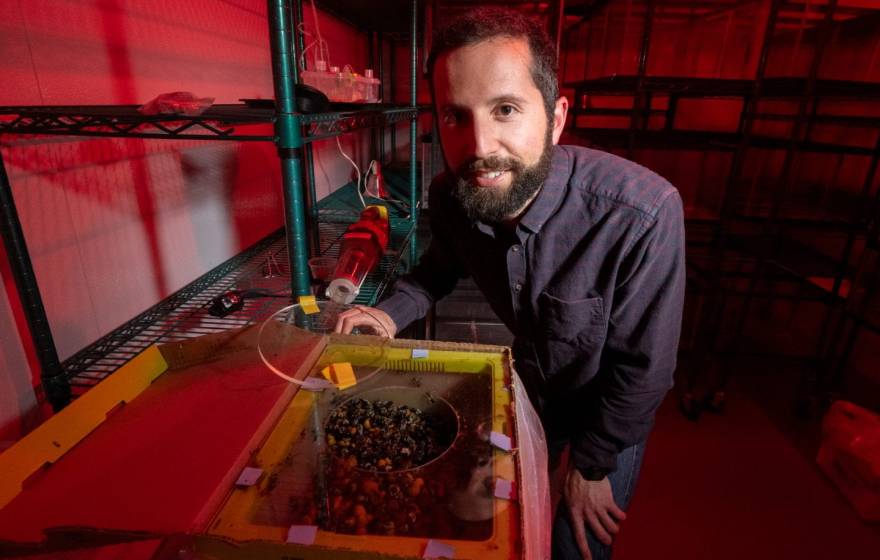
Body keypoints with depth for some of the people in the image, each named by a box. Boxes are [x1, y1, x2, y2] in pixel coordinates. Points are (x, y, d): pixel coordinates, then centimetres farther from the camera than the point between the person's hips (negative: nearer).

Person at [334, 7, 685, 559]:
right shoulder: (450, 196, -22)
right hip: (528, 381, 4)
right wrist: (394, 311, -14)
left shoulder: (642, 214, -39)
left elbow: (643, 368, -25)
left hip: (610, 409, -3)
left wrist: (591, 463, -12)